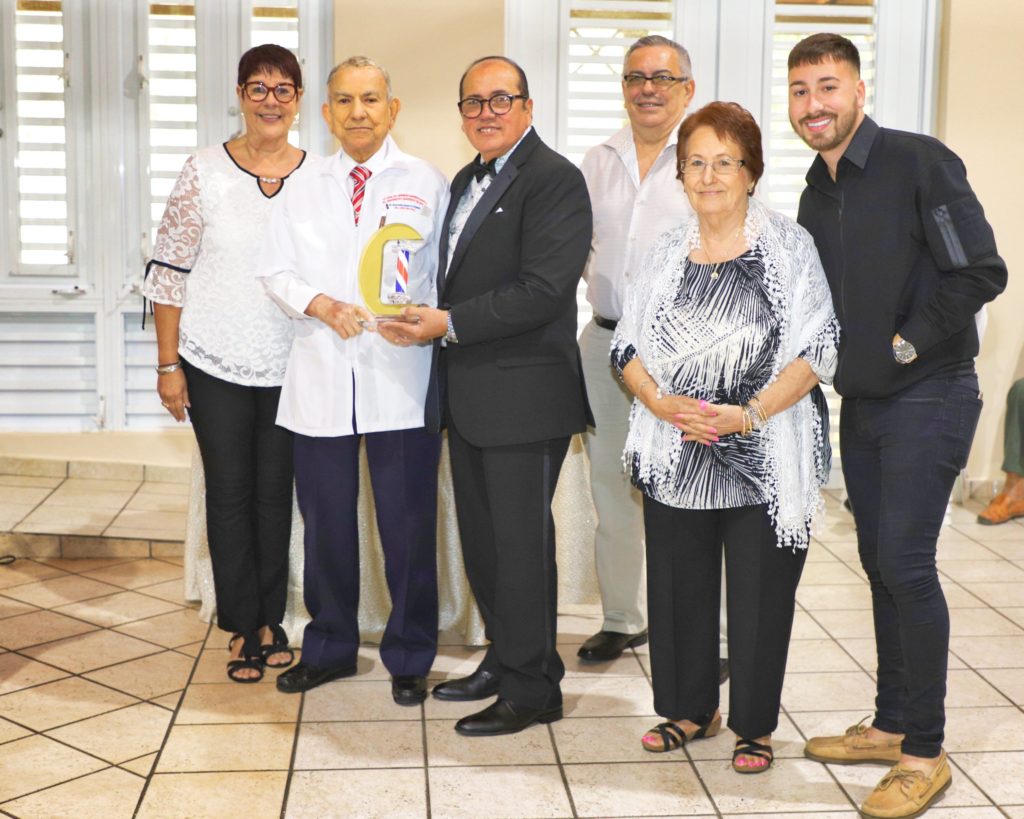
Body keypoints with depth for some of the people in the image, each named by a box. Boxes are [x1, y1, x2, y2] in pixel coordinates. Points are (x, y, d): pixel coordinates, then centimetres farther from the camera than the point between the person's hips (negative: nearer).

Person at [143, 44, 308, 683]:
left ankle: (270, 619, 24)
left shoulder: (318, 176, 0)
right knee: (230, 491, 5)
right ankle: (244, 628, 18)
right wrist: (168, 364, -5)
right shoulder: (205, 171, -5)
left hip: (290, 366, 1)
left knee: (276, 492, 10)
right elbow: (169, 271, -3)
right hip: (215, 364, -1)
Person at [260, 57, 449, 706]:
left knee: (408, 523, 4)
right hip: (321, 378, 3)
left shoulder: (429, 184, 4)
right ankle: (330, 647, 28)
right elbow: (279, 273, 10)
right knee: (326, 520, 11)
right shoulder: (304, 192, 13)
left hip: (403, 378, -3)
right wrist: (320, 305, -9)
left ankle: (410, 657, 19)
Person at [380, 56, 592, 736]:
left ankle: (532, 690, 11)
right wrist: (429, 317, 3)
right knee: (481, 538, 16)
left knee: (521, 542, -1)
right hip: (469, 395, 9)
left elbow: (541, 291, -21)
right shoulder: (469, 181, 17)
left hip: (524, 397, -9)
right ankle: (503, 661, 31)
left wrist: (449, 322, -18)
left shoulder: (553, 179, -12)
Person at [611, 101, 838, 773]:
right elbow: (628, 348, 7)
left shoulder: (788, 245, -3)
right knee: (679, 587, 11)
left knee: (760, 593, 4)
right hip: (676, 457, 4)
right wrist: (663, 403, -12)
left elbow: (816, 349, -9)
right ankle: (690, 709, 30)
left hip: (765, 459, -3)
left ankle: (754, 724, 22)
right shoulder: (668, 253, 9)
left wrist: (750, 413, -20)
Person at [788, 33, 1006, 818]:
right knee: (880, 563, 12)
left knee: (906, 562, -9)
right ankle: (891, 725, 24)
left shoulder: (919, 162, -13)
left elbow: (981, 272, -17)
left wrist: (907, 344, -14)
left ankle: (924, 754, 2)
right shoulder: (816, 195, 9)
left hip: (927, 396, -7)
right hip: (862, 402, 7)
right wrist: (841, 361, 5)